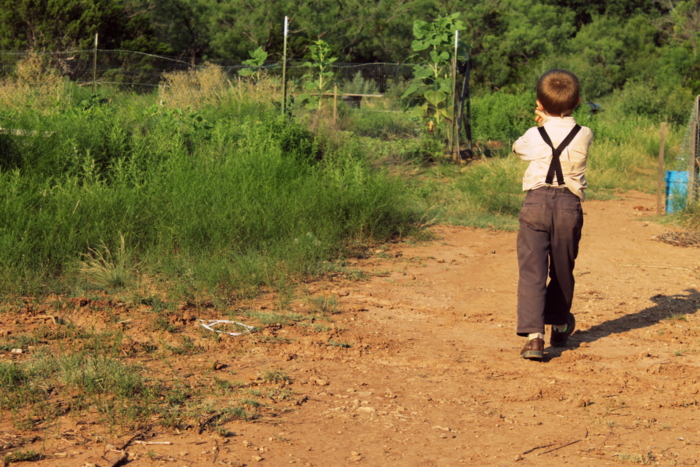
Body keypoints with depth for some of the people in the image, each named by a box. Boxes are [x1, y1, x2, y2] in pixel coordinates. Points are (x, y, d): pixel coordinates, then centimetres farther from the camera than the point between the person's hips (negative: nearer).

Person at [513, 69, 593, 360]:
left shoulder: (534, 136, -1)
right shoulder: (585, 136, 1)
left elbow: (517, 148, 22)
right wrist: (551, 122, 33)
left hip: (537, 202, -2)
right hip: (569, 205, 2)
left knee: (532, 270, -5)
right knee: (562, 270, 19)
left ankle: (533, 334, -18)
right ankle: (559, 326, 36)